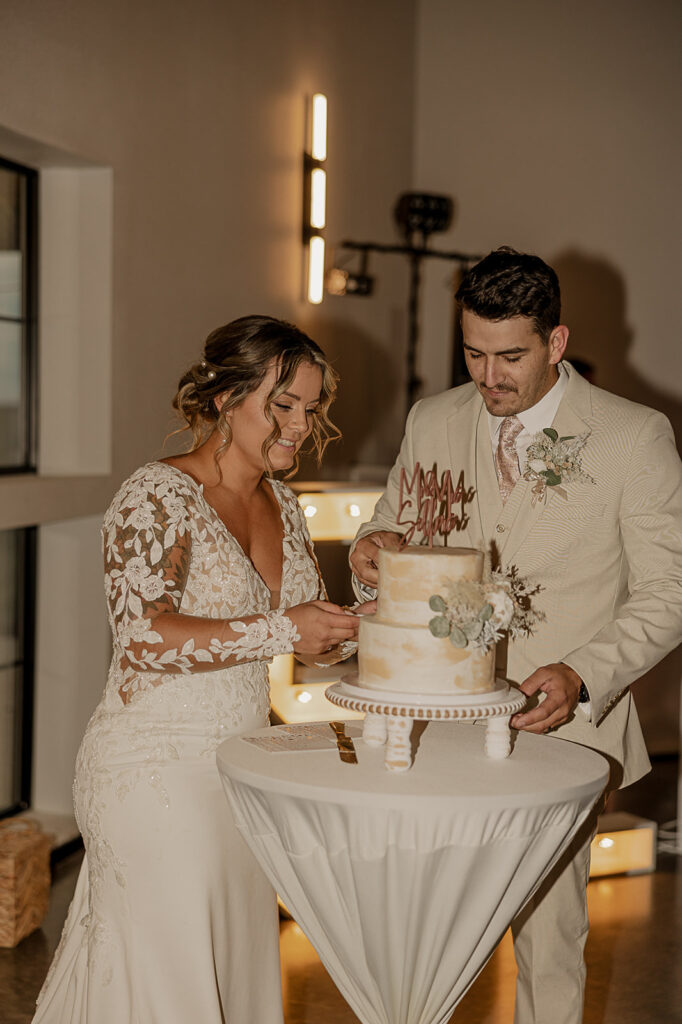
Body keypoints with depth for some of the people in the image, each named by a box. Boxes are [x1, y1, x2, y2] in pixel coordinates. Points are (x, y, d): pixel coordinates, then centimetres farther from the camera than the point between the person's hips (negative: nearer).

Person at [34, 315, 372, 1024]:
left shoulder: (282, 504, 11)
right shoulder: (158, 497, -13)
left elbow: (314, 633, 17)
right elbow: (143, 638, -23)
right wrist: (280, 631, -24)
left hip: (240, 771, 8)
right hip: (157, 771, -7)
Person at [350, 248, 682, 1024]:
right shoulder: (433, 422, 6)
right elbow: (389, 539, 16)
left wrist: (582, 679, -19)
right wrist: (373, 555, -9)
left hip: (557, 725, -3)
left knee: (548, 942, 5)